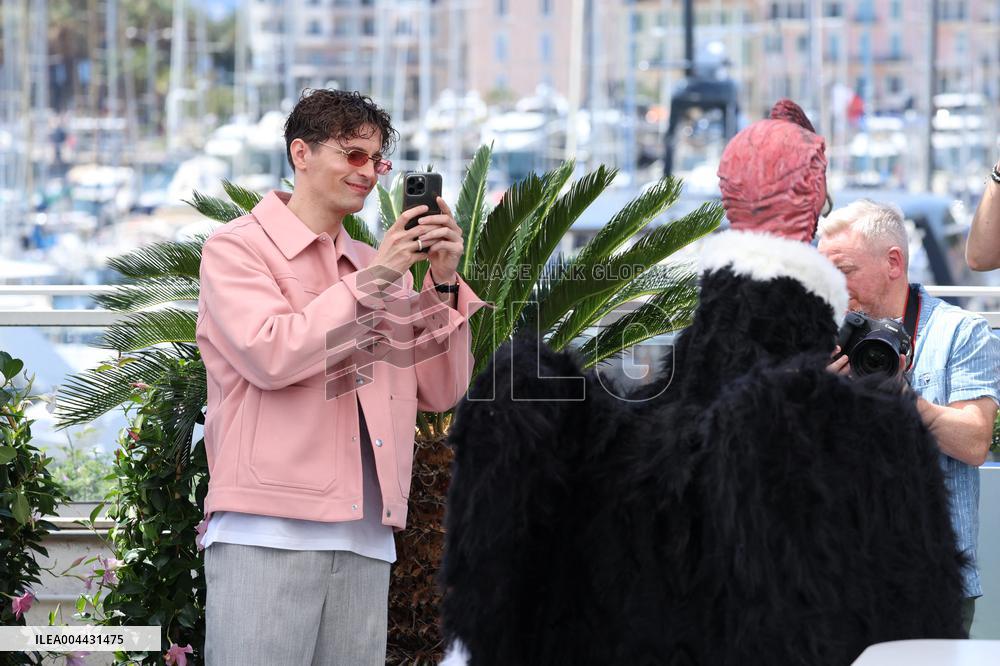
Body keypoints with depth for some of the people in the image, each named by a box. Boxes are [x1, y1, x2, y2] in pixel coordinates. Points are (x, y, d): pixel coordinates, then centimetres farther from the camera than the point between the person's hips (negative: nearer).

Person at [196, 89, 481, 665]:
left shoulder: (382, 270, 19)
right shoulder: (239, 247, 4)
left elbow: (441, 392, 13)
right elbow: (270, 356, -12)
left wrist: (445, 283, 1)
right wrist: (371, 282, -9)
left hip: (367, 541, 5)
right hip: (267, 532, -5)